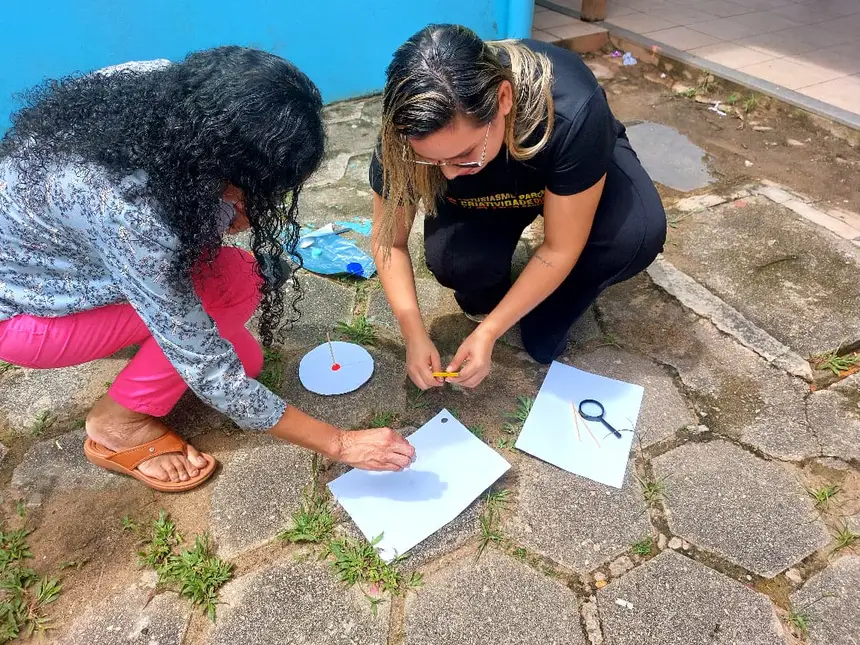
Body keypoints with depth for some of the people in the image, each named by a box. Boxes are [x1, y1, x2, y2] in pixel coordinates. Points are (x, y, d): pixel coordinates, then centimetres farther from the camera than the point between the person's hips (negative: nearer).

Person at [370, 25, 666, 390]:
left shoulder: (571, 113, -40)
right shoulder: (407, 137, -32)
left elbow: (560, 249, -30)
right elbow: (389, 241, -18)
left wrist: (489, 332, -29)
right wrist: (414, 335, -26)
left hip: (574, 171, 0)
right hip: (482, 200, 1)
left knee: (637, 236, -32)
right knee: (451, 259, -31)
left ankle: (545, 318, -4)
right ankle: (485, 298, 6)